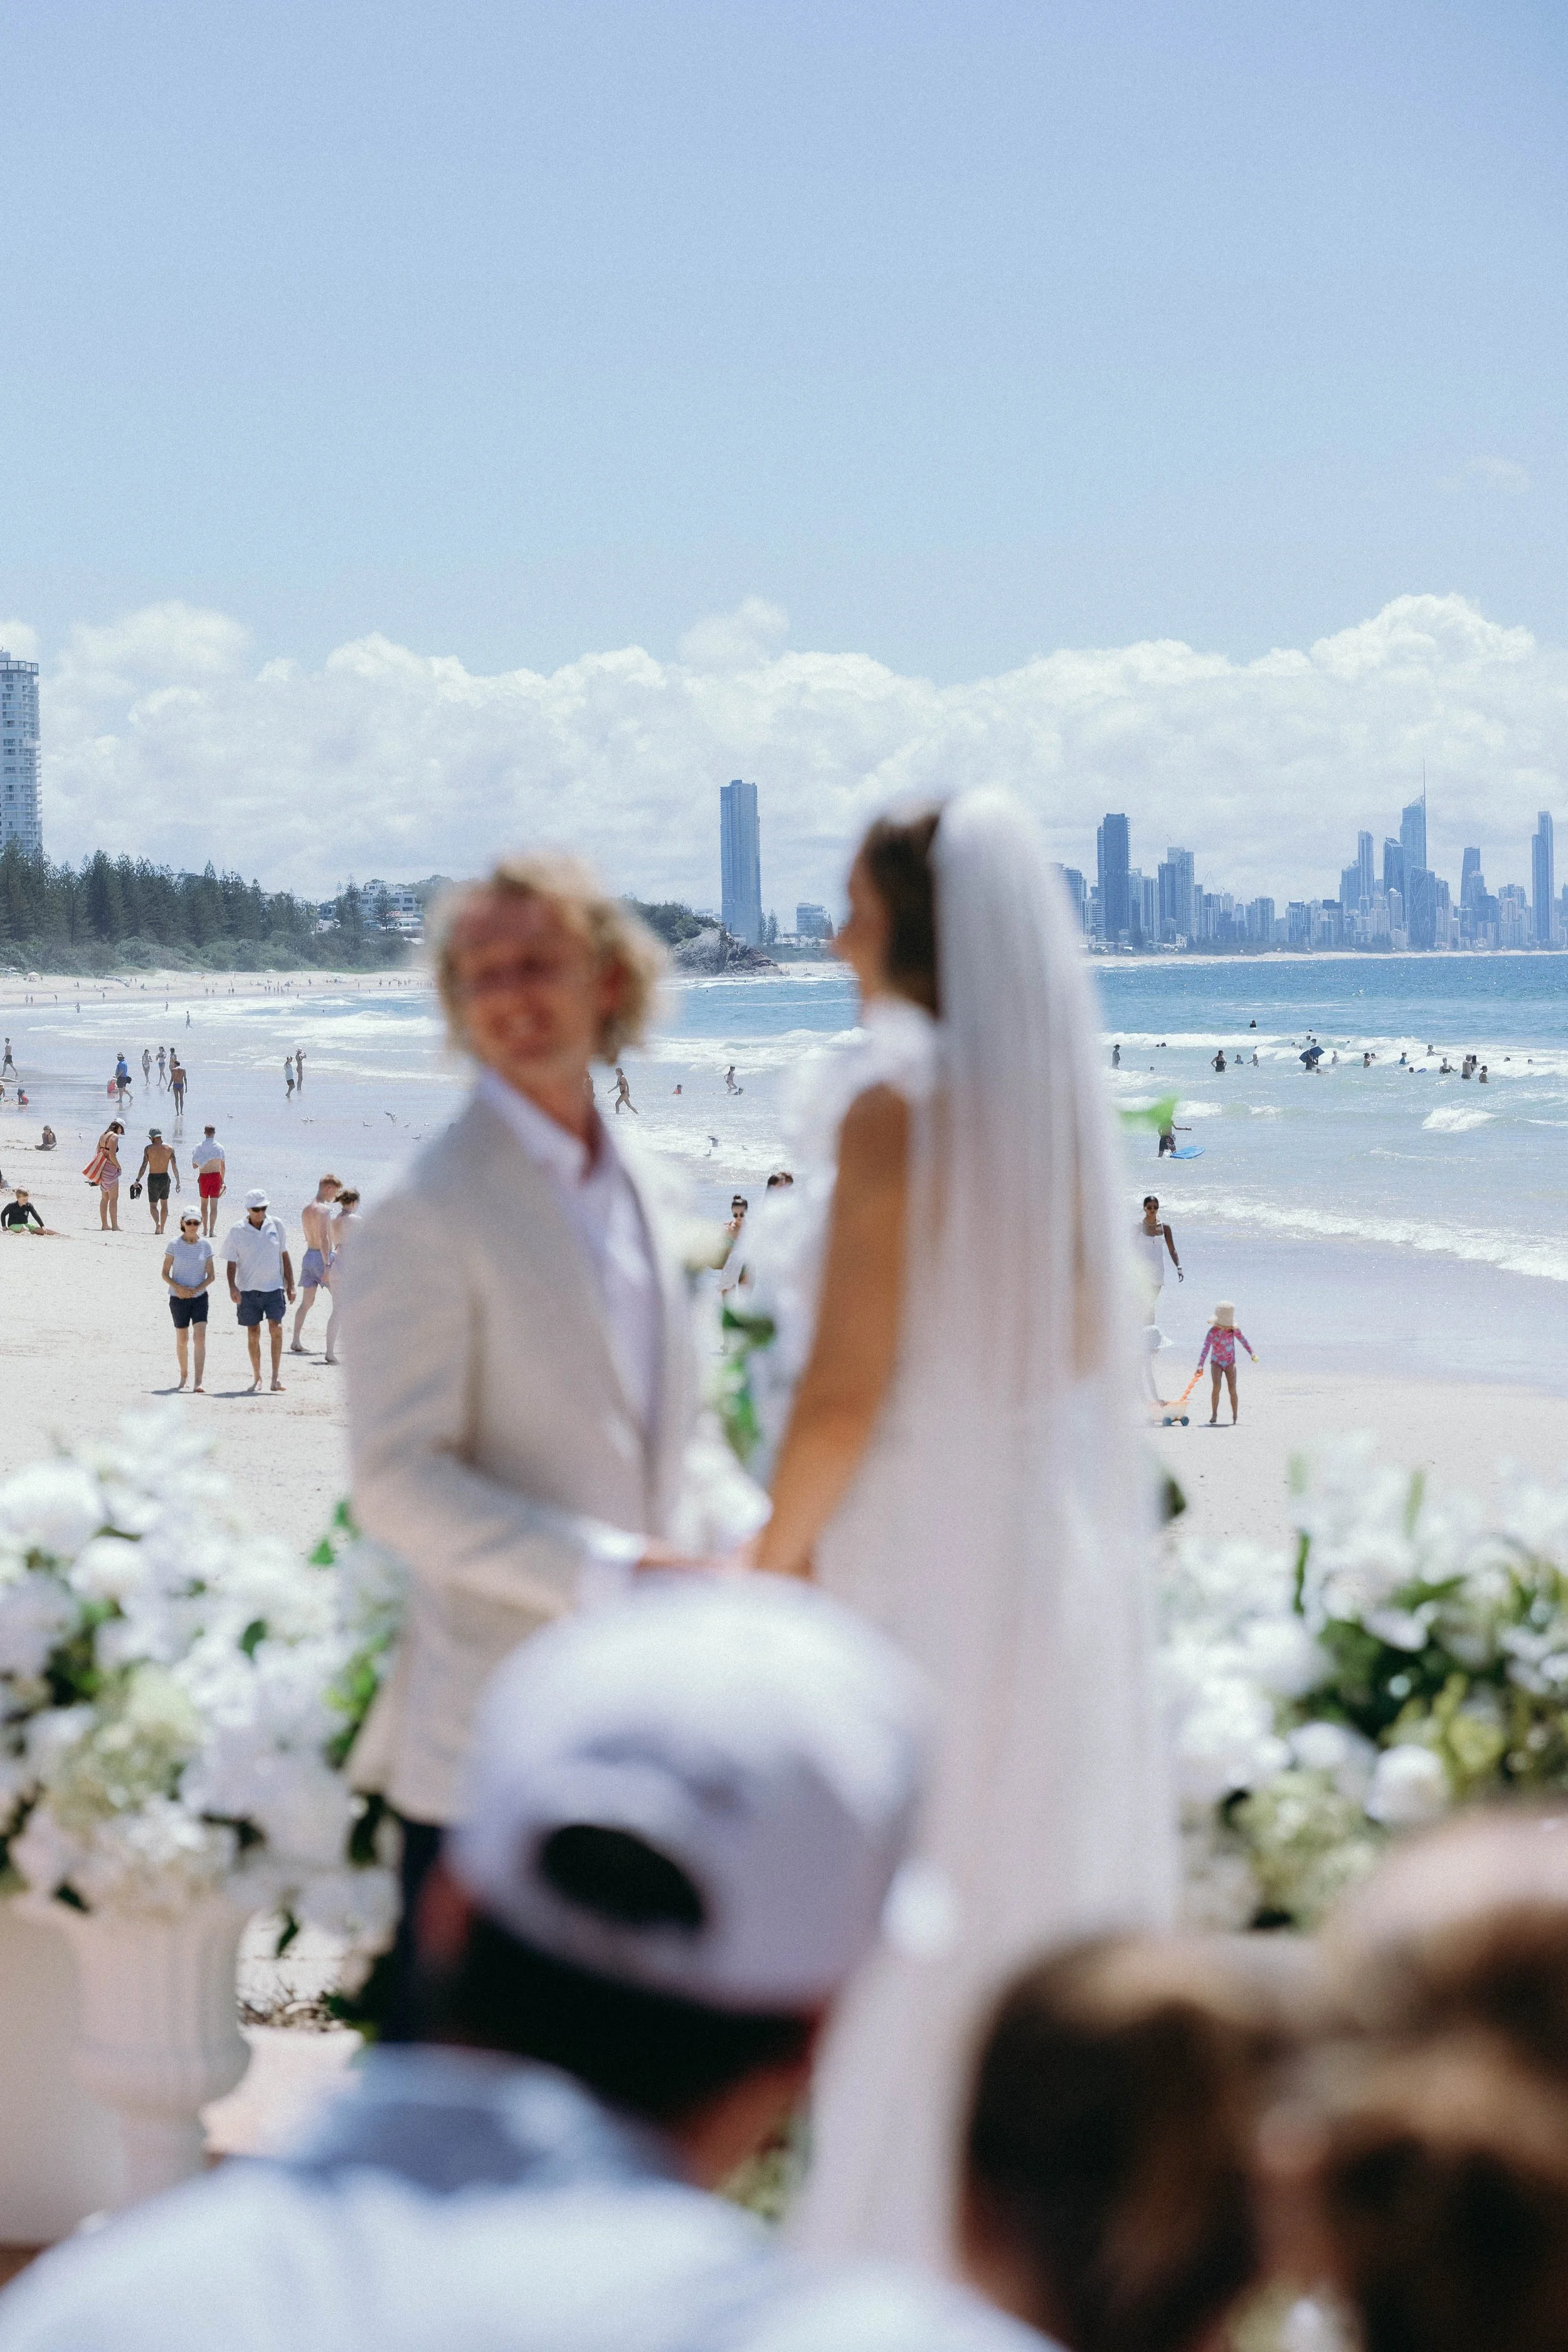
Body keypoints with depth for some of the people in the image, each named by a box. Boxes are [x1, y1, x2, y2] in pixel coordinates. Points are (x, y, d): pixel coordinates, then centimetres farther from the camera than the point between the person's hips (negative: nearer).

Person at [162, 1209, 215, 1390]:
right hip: (178, 1298, 0)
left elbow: (211, 1275, 2)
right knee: (182, 1339, 11)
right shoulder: (175, 1245, -4)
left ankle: (198, 1382, -18)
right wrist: (179, 1287, -18)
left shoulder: (205, 1245, -1)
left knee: (201, 1336, -14)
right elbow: (165, 1273, 0)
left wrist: (196, 1290, -14)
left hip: (199, 1297, 0)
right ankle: (184, 1374, 34)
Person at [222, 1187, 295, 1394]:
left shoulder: (276, 1225, 4)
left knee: (276, 1328, -15)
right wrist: (232, 1287, -15)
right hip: (248, 1289, 0)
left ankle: (275, 1377, -13)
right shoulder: (237, 1231, -2)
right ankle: (256, 1377, 19)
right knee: (253, 1334, 6)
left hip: (274, 1286, 0)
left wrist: (290, 1285, 10)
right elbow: (231, 1262, 0)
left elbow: (285, 1256, 11)